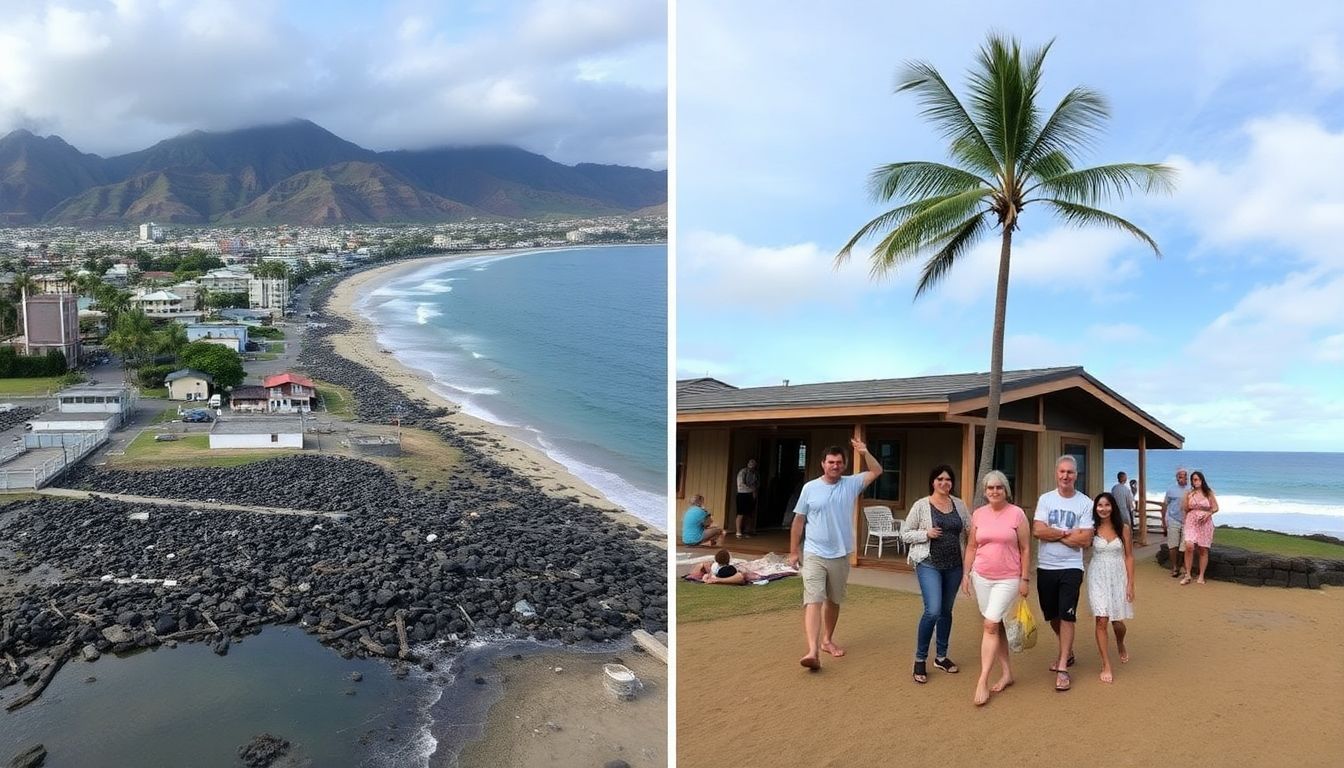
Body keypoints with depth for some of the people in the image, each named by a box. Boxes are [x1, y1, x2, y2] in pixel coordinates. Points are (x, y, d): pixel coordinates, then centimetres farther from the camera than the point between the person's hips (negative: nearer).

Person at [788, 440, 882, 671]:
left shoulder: (852, 484, 2)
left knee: (834, 601, 17)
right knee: (813, 601, -15)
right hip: (814, 555, -3)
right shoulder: (810, 488, -4)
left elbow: (877, 471, 0)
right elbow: (798, 521, 2)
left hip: (840, 555, 3)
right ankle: (813, 651, -23)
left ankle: (827, 640, 35)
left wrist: (865, 452, -16)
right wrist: (793, 551, 2)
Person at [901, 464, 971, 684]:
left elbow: (971, 530, 15)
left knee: (946, 611, 13)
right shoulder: (921, 505, -5)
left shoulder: (959, 505, 7)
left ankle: (941, 656, 29)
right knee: (933, 611, -14)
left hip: (954, 566, 5)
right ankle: (920, 660, 1)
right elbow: (905, 534, -3)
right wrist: (926, 534, -17)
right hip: (929, 565, -5)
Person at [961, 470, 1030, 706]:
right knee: (995, 624, 11)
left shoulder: (1017, 513, -5)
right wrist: (966, 574, 7)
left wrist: (1025, 579, -4)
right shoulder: (978, 514, 4)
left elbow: (1025, 549, -2)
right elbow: (971, 547, 10)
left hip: (1008, 579, -4)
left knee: (991, 625, -11)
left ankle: (983, 681, -7)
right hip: (982, 577, 4)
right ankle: (1007, 672, 25)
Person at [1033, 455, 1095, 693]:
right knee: (1052, 616, 15)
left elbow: (1085, 540, -12)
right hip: (1045, 567, 3)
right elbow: (1038, 530, -11)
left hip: (1071, 567, -3)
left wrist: (1054, 534, -9)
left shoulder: (1085, 503, -4)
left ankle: (1063, 668, 0)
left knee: (1067, 616, -7)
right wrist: (1069, 533, -10)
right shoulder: (1045, 499, 1)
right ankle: (1067, 652, 38)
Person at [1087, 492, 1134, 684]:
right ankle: (1106, 665, 4)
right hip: (1098, 578, -1)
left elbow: (1129, 557, 1)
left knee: (1117, 621, 11)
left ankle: (1120, 644, 47)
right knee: (1101, 621, -6)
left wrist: (1130, 583, -2)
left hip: (1118, 577, 1)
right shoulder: (1092, 529, -2)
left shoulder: (1123, 529, -2)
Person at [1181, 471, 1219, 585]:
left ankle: (1201, 576, 12)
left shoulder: (1209, 493, 3)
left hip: (1205, 523, 0)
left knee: (1203, 550, 3)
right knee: (1189, 546, -16)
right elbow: (1186, 509, 11)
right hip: (1191, 522, 0)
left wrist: (1208, 514, -12)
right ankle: (1187, 575, -9)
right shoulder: (1189, 494, 5)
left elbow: (1216, 508, 4)